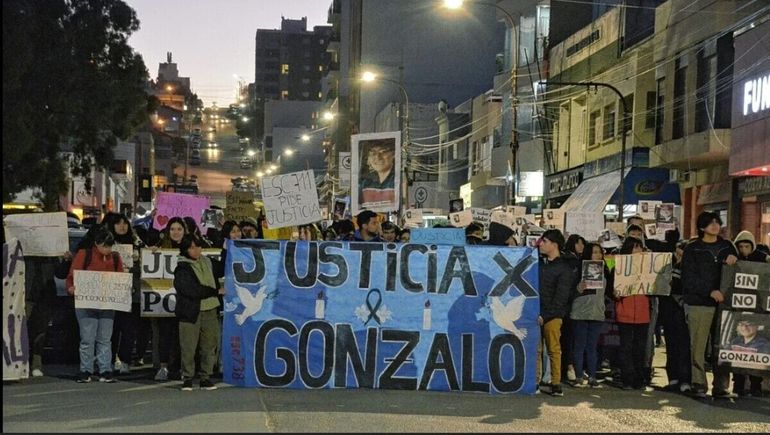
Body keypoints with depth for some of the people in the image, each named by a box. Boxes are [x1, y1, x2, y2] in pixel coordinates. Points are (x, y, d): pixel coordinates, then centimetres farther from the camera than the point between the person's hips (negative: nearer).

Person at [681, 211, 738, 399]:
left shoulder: (727, 247, 16)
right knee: (698, 346, -5)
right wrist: (710, 291, -16)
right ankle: (699, 385, 2)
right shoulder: (692, 249, 3)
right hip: (698, 304, -3)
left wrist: (733, 260, -2)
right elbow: (689, 278, -5)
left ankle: (721, 386, 7)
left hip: (723, 302, 3)